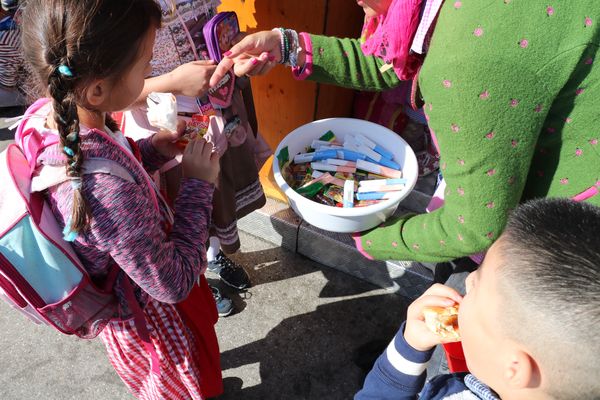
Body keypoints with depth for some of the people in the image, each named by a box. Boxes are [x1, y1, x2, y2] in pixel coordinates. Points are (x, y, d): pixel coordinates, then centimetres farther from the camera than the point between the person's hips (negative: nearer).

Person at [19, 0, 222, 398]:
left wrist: (150, 149, -11)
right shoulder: (107, 188, -44)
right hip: (145, 318, -7)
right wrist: (198, 185, -26)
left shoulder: (47, 113, -18)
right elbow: (173, 284, -32)